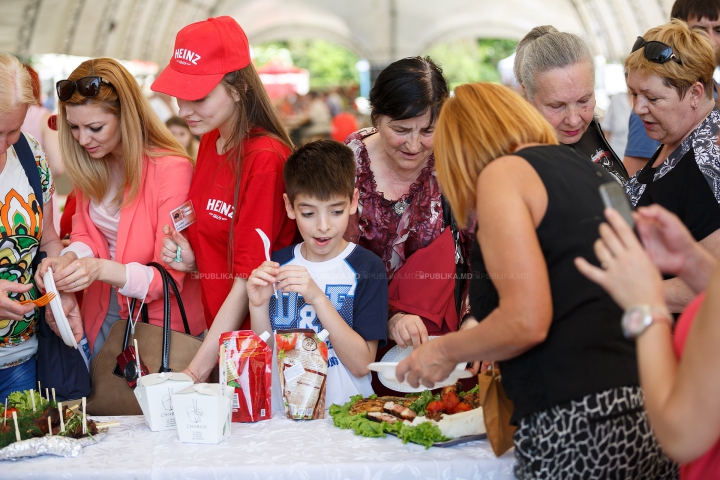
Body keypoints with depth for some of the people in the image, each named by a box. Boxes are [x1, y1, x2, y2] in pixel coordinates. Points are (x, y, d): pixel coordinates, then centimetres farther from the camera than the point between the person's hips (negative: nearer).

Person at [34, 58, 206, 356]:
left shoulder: (172, 169, -23)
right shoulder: (89, 164, -4)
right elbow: (84, 233, 7)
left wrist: (102, 269, -37)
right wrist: (69, 258, -17)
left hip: (161, 323, -5)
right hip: (102, 315, 5)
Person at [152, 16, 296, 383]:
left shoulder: (265, 160, -19)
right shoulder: (210, 141, 5)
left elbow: (249, 280, -20)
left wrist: (196, 371, -20)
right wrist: (190, 260, -5)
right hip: (214, 331, 7)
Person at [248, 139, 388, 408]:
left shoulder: (367, 267, -3)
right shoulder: (276, 266, 6)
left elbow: (361, 364, -9)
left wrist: (318, 298, -17)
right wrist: (258, 306, -10)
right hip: (281, 414, 2)